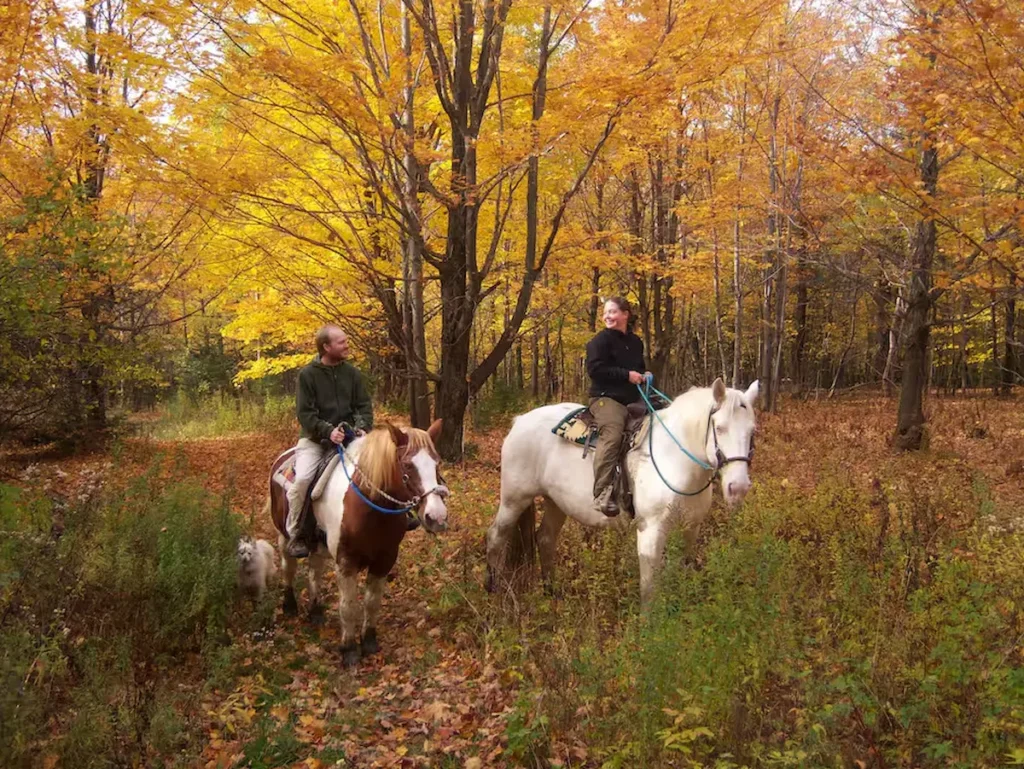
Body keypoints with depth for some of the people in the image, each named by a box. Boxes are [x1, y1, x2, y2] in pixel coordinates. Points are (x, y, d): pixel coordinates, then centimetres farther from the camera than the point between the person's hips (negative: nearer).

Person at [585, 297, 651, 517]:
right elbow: (594, 369, -16)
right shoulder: (600, 340, -4)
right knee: (611, 436, -31)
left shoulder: (636, 342, 17)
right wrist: (627, 375, -18)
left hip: (632, 399, 8)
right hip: (606, 397, -8)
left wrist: (644, 374, 7)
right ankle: (603, 494, -37)